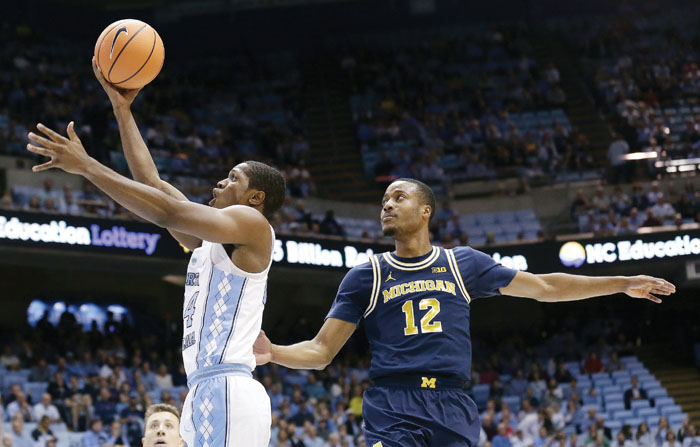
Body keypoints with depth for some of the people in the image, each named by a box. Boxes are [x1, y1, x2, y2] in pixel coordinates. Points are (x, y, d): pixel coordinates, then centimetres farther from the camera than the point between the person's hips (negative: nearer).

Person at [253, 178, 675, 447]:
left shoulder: (463, 263, 13)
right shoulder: (366, 277, 9)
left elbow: (544, 286, 19)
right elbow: (321, 351, 6)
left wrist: (622, 283, 18)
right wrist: (273, 353, -14)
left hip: (453, 409, 2)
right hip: (392, 409, -2)